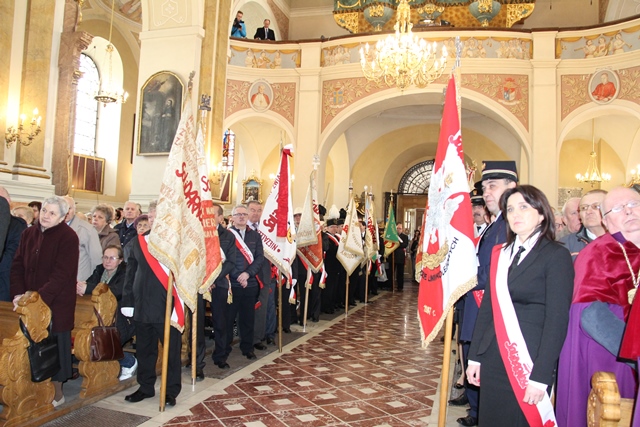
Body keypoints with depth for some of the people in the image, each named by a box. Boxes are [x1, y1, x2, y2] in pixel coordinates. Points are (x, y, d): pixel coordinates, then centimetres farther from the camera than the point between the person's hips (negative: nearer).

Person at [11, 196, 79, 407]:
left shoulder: (68, 237, -11)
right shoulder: (29, 233, 7)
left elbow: (61, 274, -16)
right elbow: (17, 265, 6)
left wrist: (40, 297, -21)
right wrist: (18, 293, -6)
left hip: (56, 303, -5)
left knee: (55, 346, 4)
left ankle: (56, 393, 19)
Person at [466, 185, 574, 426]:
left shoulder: (557, 255, -8)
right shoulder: (500, 254, 8)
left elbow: (557, 320, -12)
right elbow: (487, 307, 10)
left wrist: (540, 377, -15)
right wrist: (474, 356, 8)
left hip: (528, 361, -5)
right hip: (493, 358, 5)